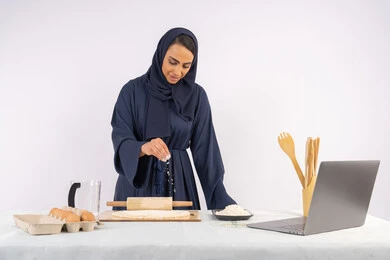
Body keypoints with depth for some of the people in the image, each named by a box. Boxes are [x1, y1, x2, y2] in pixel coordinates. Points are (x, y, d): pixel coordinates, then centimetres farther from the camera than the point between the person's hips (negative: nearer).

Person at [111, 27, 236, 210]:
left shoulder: (197, 95, -2)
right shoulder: (133, 90, -5)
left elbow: (204, 149, -1)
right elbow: (120, 140, -11)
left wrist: (220, 198, -6)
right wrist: (143, 147, -33)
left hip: (178, 185, 1)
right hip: (137, 186, -1)